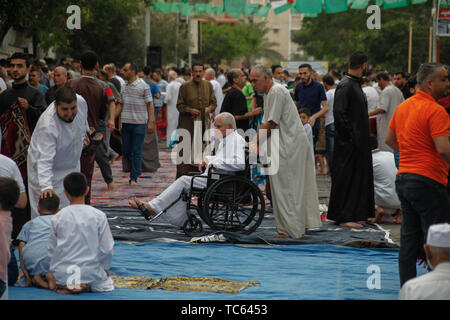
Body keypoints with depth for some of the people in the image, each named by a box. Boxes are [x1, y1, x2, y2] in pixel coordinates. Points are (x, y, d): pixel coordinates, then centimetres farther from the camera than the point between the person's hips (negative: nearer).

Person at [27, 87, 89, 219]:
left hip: (72, 165, 7)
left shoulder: (81, 102, -20)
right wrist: (46, 187, -54)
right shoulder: (48, 126, -39)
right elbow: (44, 160, -43)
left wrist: (85, 131, 24)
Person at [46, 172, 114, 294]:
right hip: (91, 272, -1)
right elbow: (107, 249, -1)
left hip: (62, 273, 2)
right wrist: (105, 269, 16)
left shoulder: (58, 218, -2)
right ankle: (86, 286, -9)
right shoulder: (99, 216, -6)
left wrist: (53, 273, 18)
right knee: (107, 284, 23)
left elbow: (51, 249, 5)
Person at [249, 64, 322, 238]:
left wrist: (258, 144, -8)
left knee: (287, 188, -7)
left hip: (291, 144, -10)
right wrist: (254, 142, 8)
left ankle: (293, 229, -4)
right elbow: (265, 123, 20)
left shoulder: (277, 91, -14)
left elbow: (272, 124, -16)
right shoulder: (268, 94, 19)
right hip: (286, 146, 10)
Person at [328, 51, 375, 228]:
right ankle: (344, 217, -1)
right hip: (348, 144, -10)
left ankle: (354, 214, 20)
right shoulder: (345, 85, -16)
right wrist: (350, 136, -20)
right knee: (346, 179, -5)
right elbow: (338, 112, -22)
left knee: (358, 178, 13)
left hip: (358, 143, 10)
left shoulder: (355, 84, 14)